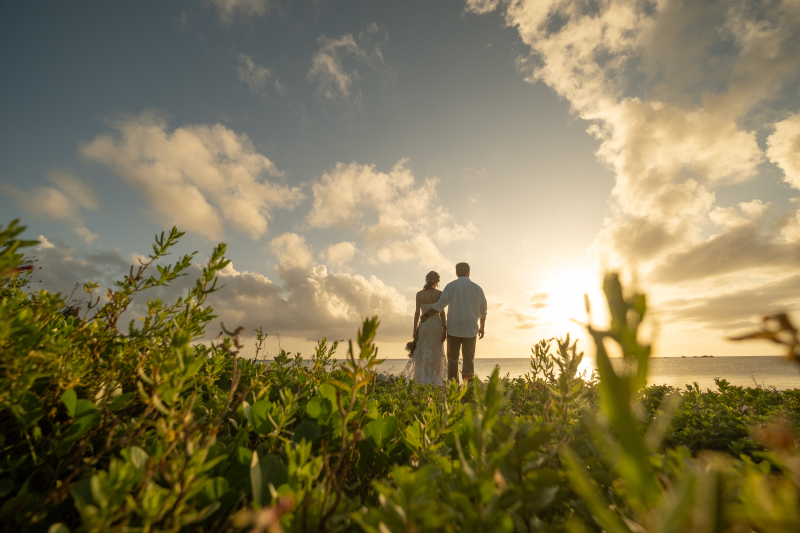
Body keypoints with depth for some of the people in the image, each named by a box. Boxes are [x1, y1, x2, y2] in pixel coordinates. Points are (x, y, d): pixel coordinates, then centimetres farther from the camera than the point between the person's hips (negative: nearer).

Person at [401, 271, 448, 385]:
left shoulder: (419, 294, 0)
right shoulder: (439, 293, -4)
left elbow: (417, 313, -2)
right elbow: (442, 313, -6)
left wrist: (415, 330, 3)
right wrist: (444, 329, 0)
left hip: (424, 326, 1)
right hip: (436, 326, -1)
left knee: (422, 355, 8)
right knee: (436, 355, 10)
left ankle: (422, 381, 6)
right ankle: (435, 382, 12)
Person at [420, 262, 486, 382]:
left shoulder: (451, 286, -2)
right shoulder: (477, 288, 7)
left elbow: (440, 305, -10)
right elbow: (483, 310, 14)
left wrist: (426, 315, 0)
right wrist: (482, 327, 26)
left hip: (454, 328, -2)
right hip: (471, 329, 2)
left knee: (452, 359, 7)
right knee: (469, 359, 7)